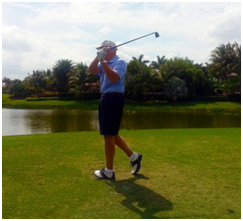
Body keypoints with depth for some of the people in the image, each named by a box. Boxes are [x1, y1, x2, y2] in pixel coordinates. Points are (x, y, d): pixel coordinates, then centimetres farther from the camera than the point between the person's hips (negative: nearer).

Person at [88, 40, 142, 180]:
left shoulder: (120, 62, -8)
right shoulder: (105, 63, 18)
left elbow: (113, 78, -25)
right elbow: (91, 70, 3)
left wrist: (103, 61, -24)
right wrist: (98, 58, -9)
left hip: (114, 99, -10)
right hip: (106, 98, 10)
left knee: (109, 135, -5)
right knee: (112, 134, 15)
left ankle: (108, 171, 6)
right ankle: (133, 156, 26)